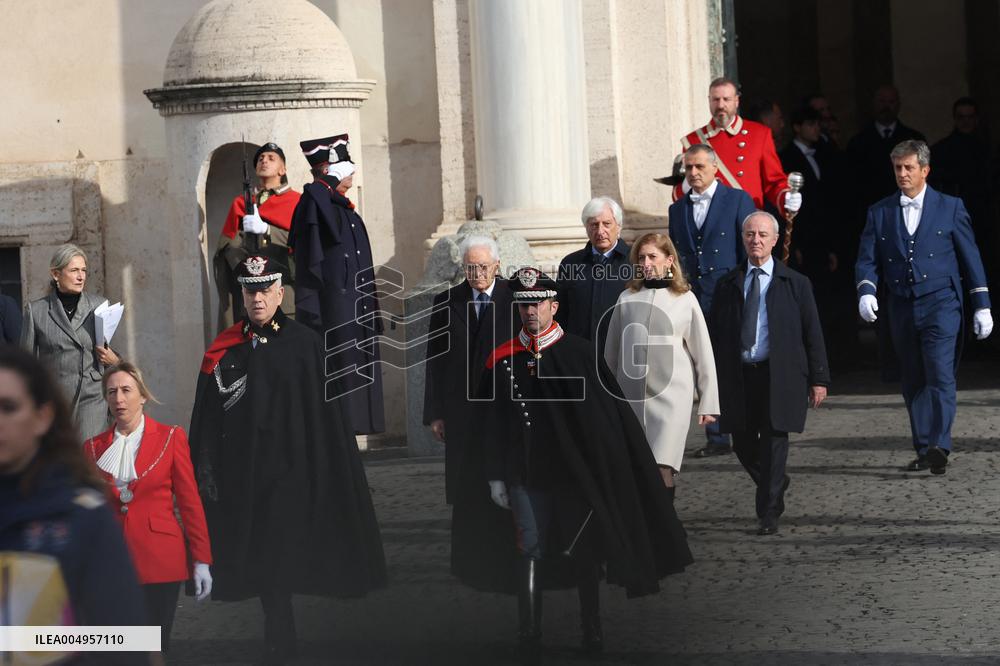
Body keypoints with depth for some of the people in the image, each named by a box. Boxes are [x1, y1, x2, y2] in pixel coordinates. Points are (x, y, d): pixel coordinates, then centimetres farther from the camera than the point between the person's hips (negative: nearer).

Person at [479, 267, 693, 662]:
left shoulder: (579, 353, -3)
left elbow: (612, 415, 0)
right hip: (527, 475, 0)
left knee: (584, 551, 10)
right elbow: (492, 425, 4)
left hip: (577, 472, 0)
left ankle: (592, 630, 23)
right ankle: (529, 639, -2)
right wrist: (496, 478, 2)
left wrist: (603, 469, -4)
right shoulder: (502, 361, 0)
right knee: (531, 551, -5)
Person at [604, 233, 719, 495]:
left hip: (672, 395, -3)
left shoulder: (685, 299, 2)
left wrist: (708, 403, 3)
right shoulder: (627, 299, 8)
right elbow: (612, 352, 15)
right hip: (631, 396, 3)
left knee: (663, 469, -13)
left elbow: (703, 354, 5)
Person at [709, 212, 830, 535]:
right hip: (738, 375, 3)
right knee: (743, 444, 7)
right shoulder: (728, 285, 9)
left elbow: (812, 334, 3)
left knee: (774, 442, -4)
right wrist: (713, 379, 5)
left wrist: (818, 379, -2)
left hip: (780, 377, -3)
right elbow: (715, 335, 11)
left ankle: (768, 514, 3)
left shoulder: (795, 284, 3)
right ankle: (775, 484, 36)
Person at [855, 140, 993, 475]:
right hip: (901, 308, 3)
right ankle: (924, 450, 10)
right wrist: (866, 292, -14)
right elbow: (867, 259, 7)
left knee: (940, 375, -16)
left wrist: (982, 306, 4)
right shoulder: (879, 213, 11)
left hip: (941, 304, -3)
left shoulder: (950, 207, 5)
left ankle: (938, 447, -24)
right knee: (913, 383, 5)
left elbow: (970, 256, 7)